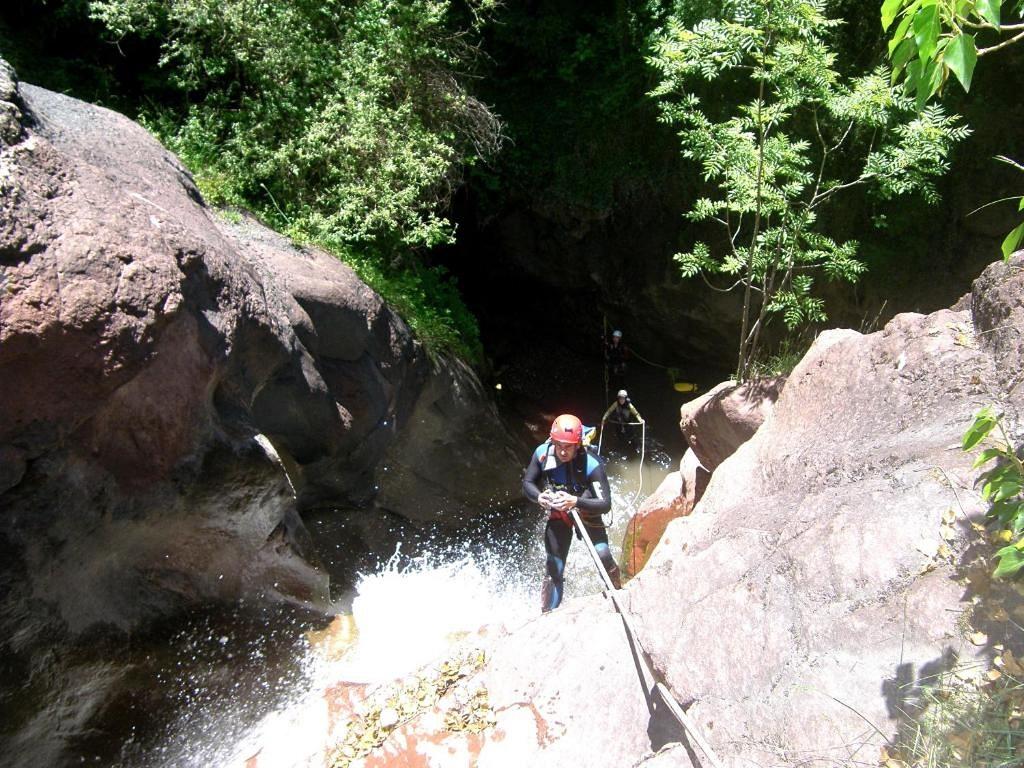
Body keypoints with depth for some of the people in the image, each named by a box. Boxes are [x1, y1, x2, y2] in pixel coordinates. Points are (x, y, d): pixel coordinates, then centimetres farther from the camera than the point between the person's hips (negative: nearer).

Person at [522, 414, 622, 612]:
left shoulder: (591, 464, -34)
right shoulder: (542, 453, -24)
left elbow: (605, 504, -33)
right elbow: (527, 483, -9)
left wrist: (575, 501, -49)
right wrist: (539, 497, -32)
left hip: (586, 512, -2)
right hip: (557, 514, 2)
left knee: (603, 556, -18)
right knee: (553, 569, 1)